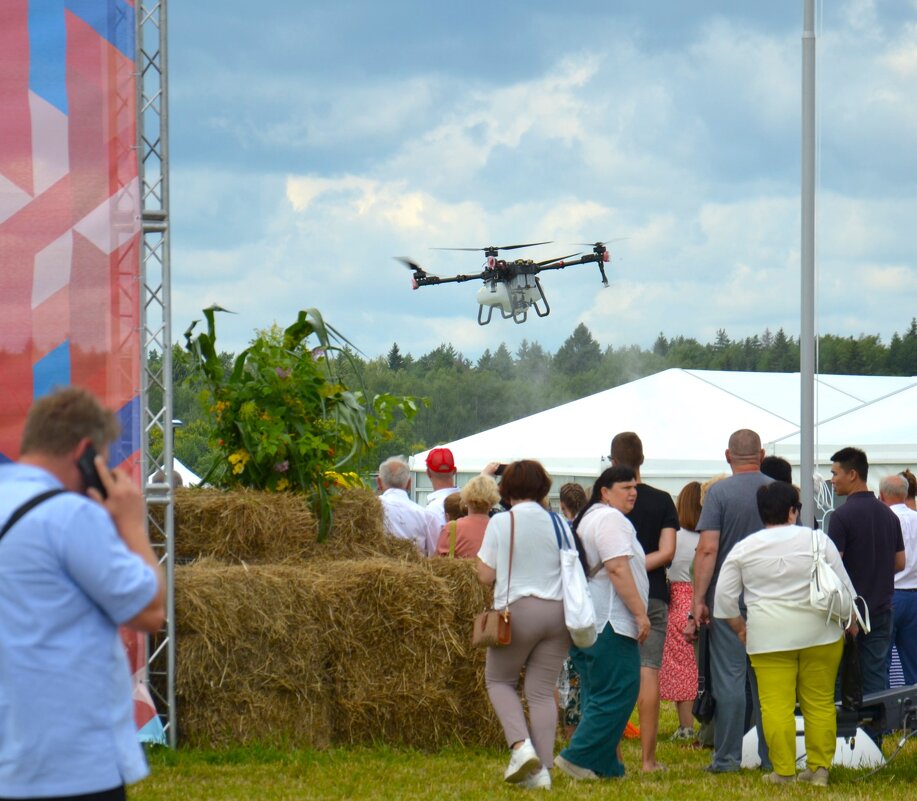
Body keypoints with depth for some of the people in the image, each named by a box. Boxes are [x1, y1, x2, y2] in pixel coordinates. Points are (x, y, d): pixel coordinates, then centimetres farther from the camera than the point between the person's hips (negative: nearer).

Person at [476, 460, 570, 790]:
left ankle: (520, 745, -7)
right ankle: (542, 769, 0)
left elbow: (486, 575, -4)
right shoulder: (559, 524, 4)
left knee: (499, 679, 15)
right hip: (558, 611, 3)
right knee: (543, 690, 7)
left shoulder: (501, 523, -5)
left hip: (518, 610, -3)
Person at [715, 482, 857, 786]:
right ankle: (819, 768, 8)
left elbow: (724, 596, 4)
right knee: (820, 703, 7)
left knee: (776, 704, 0)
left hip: (769, 638, -1)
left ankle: (783, 771, -2)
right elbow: (843, 589, 3)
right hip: (820, 634, 1)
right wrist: (850, 623, 17)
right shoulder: (818, 540, -1)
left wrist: (739, 627, 17)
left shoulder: (743, 549, 1)